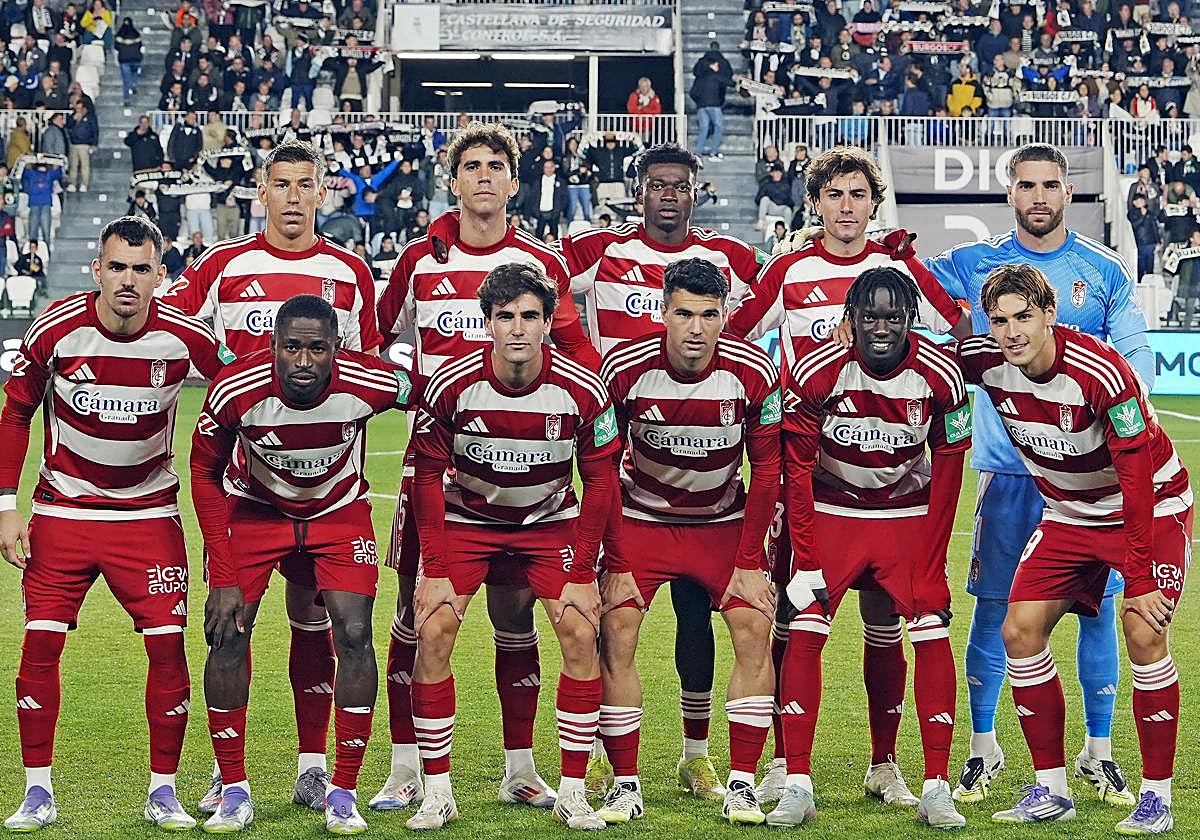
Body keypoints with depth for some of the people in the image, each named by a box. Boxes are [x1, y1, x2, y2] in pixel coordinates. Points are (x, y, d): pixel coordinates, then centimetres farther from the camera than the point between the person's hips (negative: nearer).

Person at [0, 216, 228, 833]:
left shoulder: (185, 337, -14)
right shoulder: (56, 330, -13)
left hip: (149, 512, 0)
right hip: (63, 508, 0)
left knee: (167, 646, -7)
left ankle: (163, 792, 6)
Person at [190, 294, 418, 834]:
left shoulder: (368, 384, -30)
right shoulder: (235, 392, -29)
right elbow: (206, 474, -12)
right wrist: (223, 577, -14)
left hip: (340, 511, 0)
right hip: (252, 508, 0)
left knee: (354, 635, -14)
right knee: (227, 634, -11)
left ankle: (343, 792, -1)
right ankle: (234, 792, 3)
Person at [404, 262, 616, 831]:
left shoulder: (582, 390, -20)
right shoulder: (452, 385, -21)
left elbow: (600, 480, -9)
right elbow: (428, 475, -10)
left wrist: (581, 573, -12)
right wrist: (435, 568, -14)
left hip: (550, 521, 0)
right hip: (466, 518, 0)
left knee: (581, 634, -15)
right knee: (432, 633, -16)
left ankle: (572, 793, -4)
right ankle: (437, 793, -4)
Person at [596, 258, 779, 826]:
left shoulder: (754, 373, -18)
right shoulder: (625, 369, -21)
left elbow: (765, 469, -7)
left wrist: (749, 562, -9)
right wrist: (615, 563, -13)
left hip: (724, 523, 1)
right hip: (641, 519, -1)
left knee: (755, 633, -13)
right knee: (615, 636, -15)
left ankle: (741, 784, -4)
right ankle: (625, 785, -4)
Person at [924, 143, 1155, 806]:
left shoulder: (1105, 270, 5)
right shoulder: (975, 264, 5)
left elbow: (1135, 352, 3)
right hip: (1006, 464, 0)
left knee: (1098, 606, 2)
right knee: (993, 606, 2)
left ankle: (1098, 753, 14)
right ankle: (982, 748, 16)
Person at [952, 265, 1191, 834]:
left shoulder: (1102, 374, -30)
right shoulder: (984, 362, -14)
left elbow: (1137, 477, -27)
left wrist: (1141, 578, -29)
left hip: (1152, 509, -6)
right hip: (1069, 515, 6)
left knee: (1144, 634, -20)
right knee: (1020, 631, -6)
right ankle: (1051, 789, 4)